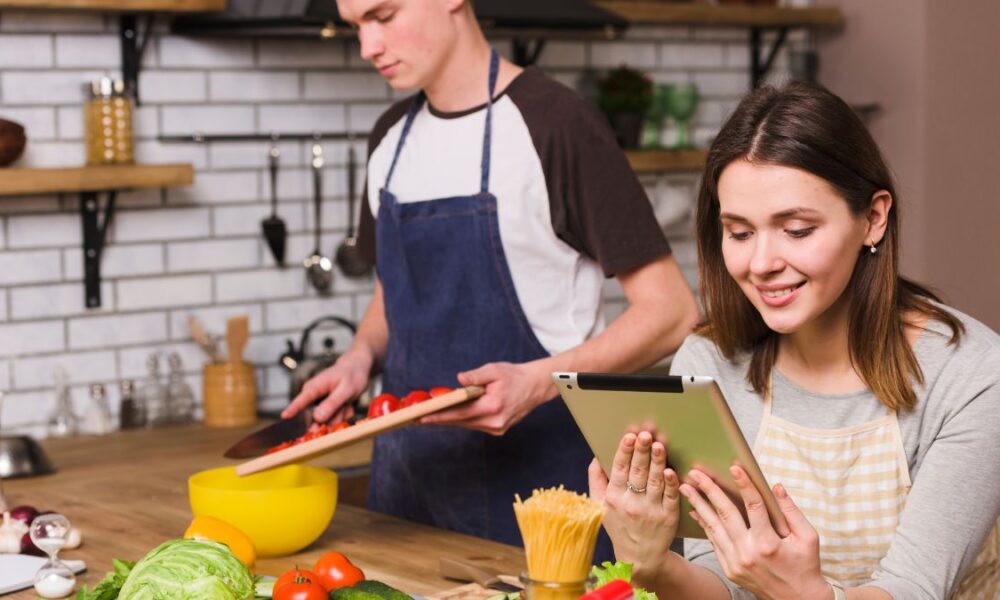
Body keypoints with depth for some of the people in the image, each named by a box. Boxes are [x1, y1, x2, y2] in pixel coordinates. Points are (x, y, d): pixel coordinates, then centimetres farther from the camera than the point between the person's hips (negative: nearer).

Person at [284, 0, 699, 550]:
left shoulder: (554, 124, -13)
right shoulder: (391, 137, 9)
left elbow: (670, 311, -13)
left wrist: (537, 381, -26)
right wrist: (361, 357, 1)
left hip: (534, 473, -6)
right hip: (406, 474, 6)